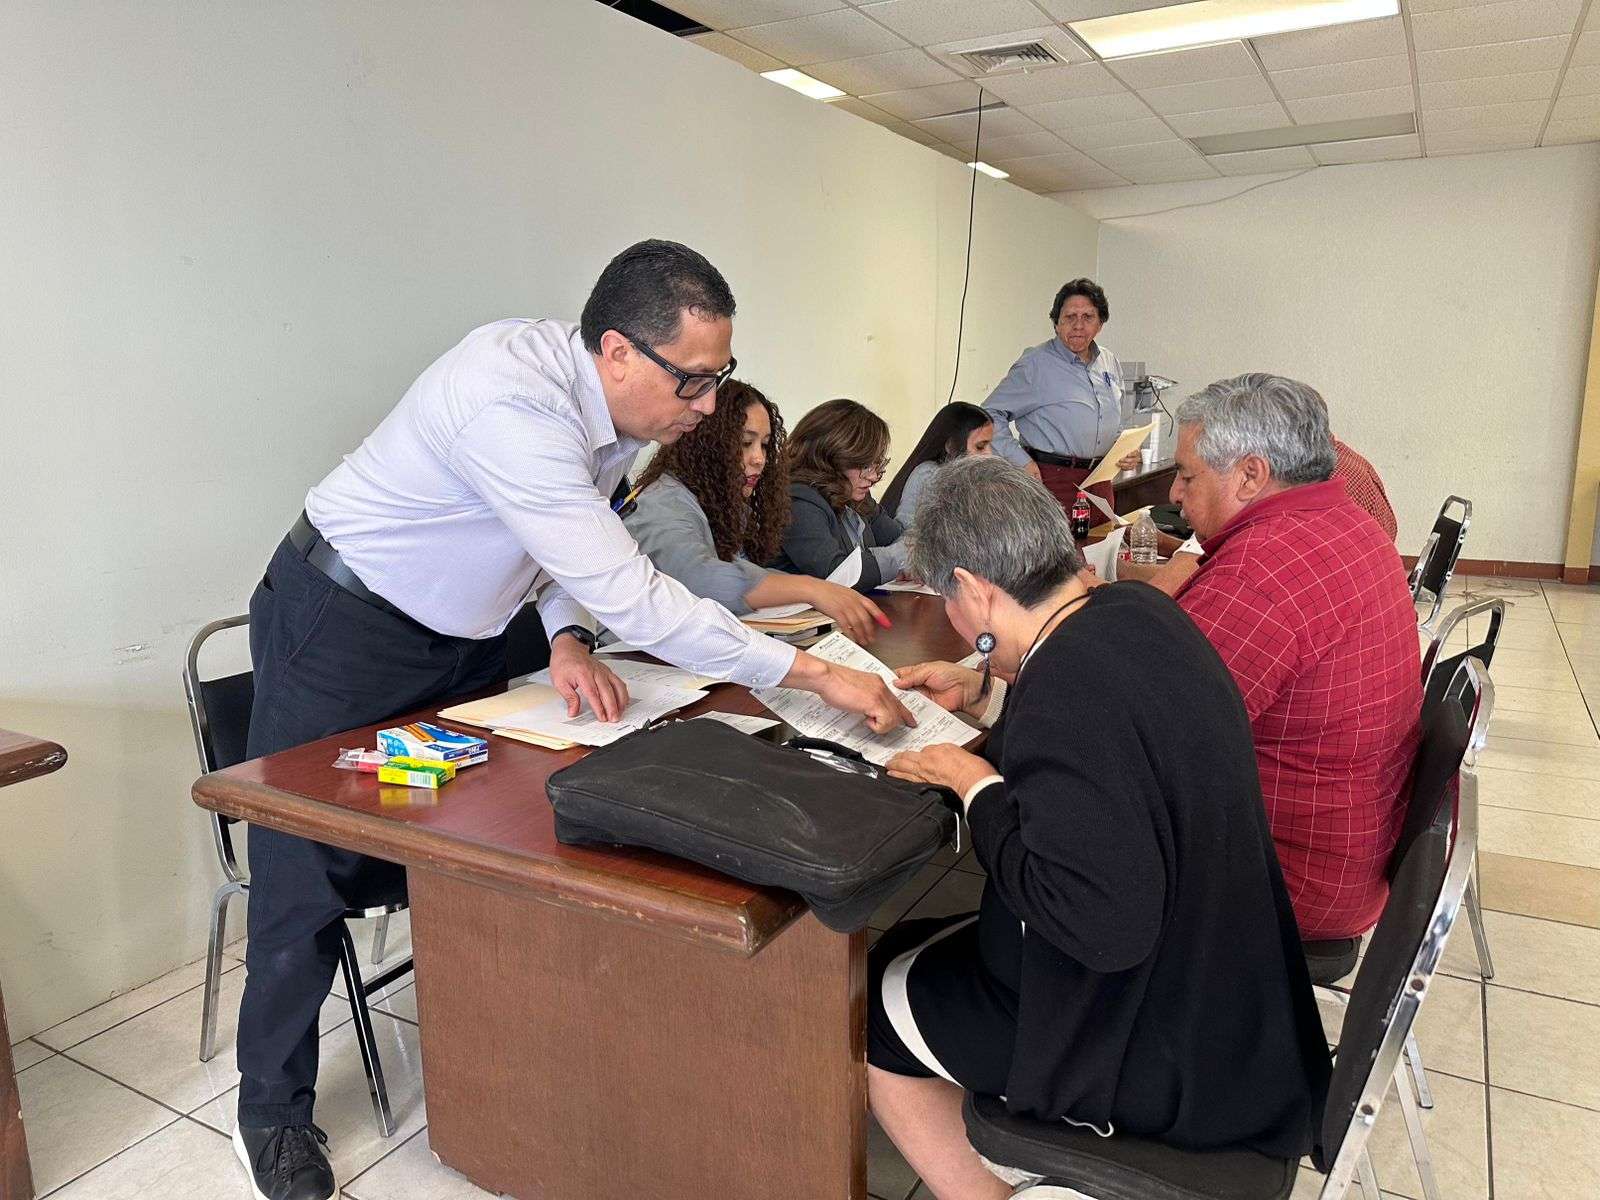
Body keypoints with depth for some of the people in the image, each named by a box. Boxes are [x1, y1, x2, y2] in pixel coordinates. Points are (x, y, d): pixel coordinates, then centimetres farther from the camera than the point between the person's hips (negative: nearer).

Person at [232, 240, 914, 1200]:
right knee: (311, 873, 2)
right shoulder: (512, 402, -36)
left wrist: (567, 635, -12)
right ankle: (273, 1110, 23)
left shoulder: (620, 405, -9)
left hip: (463, 634, 8)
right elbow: (630, 596, -39)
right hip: (343, 624, -7)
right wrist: (814, 674, -35)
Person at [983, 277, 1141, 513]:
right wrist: (1022, 462, -16)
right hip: (1052, 479, -6)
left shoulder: (1111, 364, 14)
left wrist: (1127, 451, 7)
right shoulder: (1035, 363, -7)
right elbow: (991, 414, -9)